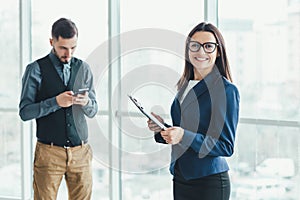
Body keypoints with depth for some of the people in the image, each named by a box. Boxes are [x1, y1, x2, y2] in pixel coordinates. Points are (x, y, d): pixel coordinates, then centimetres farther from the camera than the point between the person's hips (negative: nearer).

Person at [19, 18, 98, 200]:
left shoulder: (84, 68, 10)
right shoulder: (36, 70, -1)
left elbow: (93, 111, 13)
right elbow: (24, 112, -6)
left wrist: (86, 102, -10)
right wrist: (55, 102, -19)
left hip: (81, 152, 3)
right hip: (49, 152, -3)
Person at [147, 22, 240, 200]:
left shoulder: (227, 90, -12)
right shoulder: (184, 86, 9)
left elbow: (226, 146, -15)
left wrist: (184, 136, -24)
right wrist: (162, 129, -4)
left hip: (209, 184, -6)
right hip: (180, 178, 6)